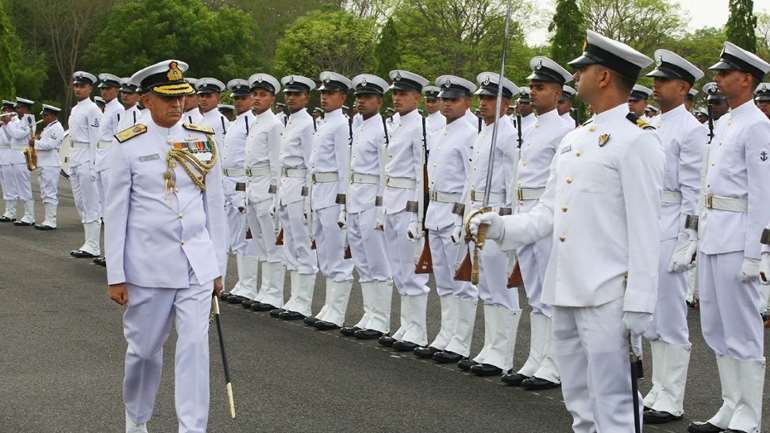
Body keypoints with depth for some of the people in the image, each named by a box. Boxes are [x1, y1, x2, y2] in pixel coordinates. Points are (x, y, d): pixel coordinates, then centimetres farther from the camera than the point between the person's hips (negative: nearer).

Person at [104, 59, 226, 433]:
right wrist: (115, 276, -4)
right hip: (148, 266, -2)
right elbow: (115, 213, -3)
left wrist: (218, 266, 7)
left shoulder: (203, 141, 4)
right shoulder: (128, 146, -5)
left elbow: (215, 205, 8)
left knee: (195, 346, -4)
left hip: (198, 265, 2)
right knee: (144, 348, 11)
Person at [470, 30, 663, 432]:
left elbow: (645, 230, -13)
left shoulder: (636, 140, -9)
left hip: (607, 298, -8)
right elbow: (548, 213, 16)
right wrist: (503, 227, -2)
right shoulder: (573, 139, 15)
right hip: (565, 293, 8)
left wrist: (639, 305, -15)